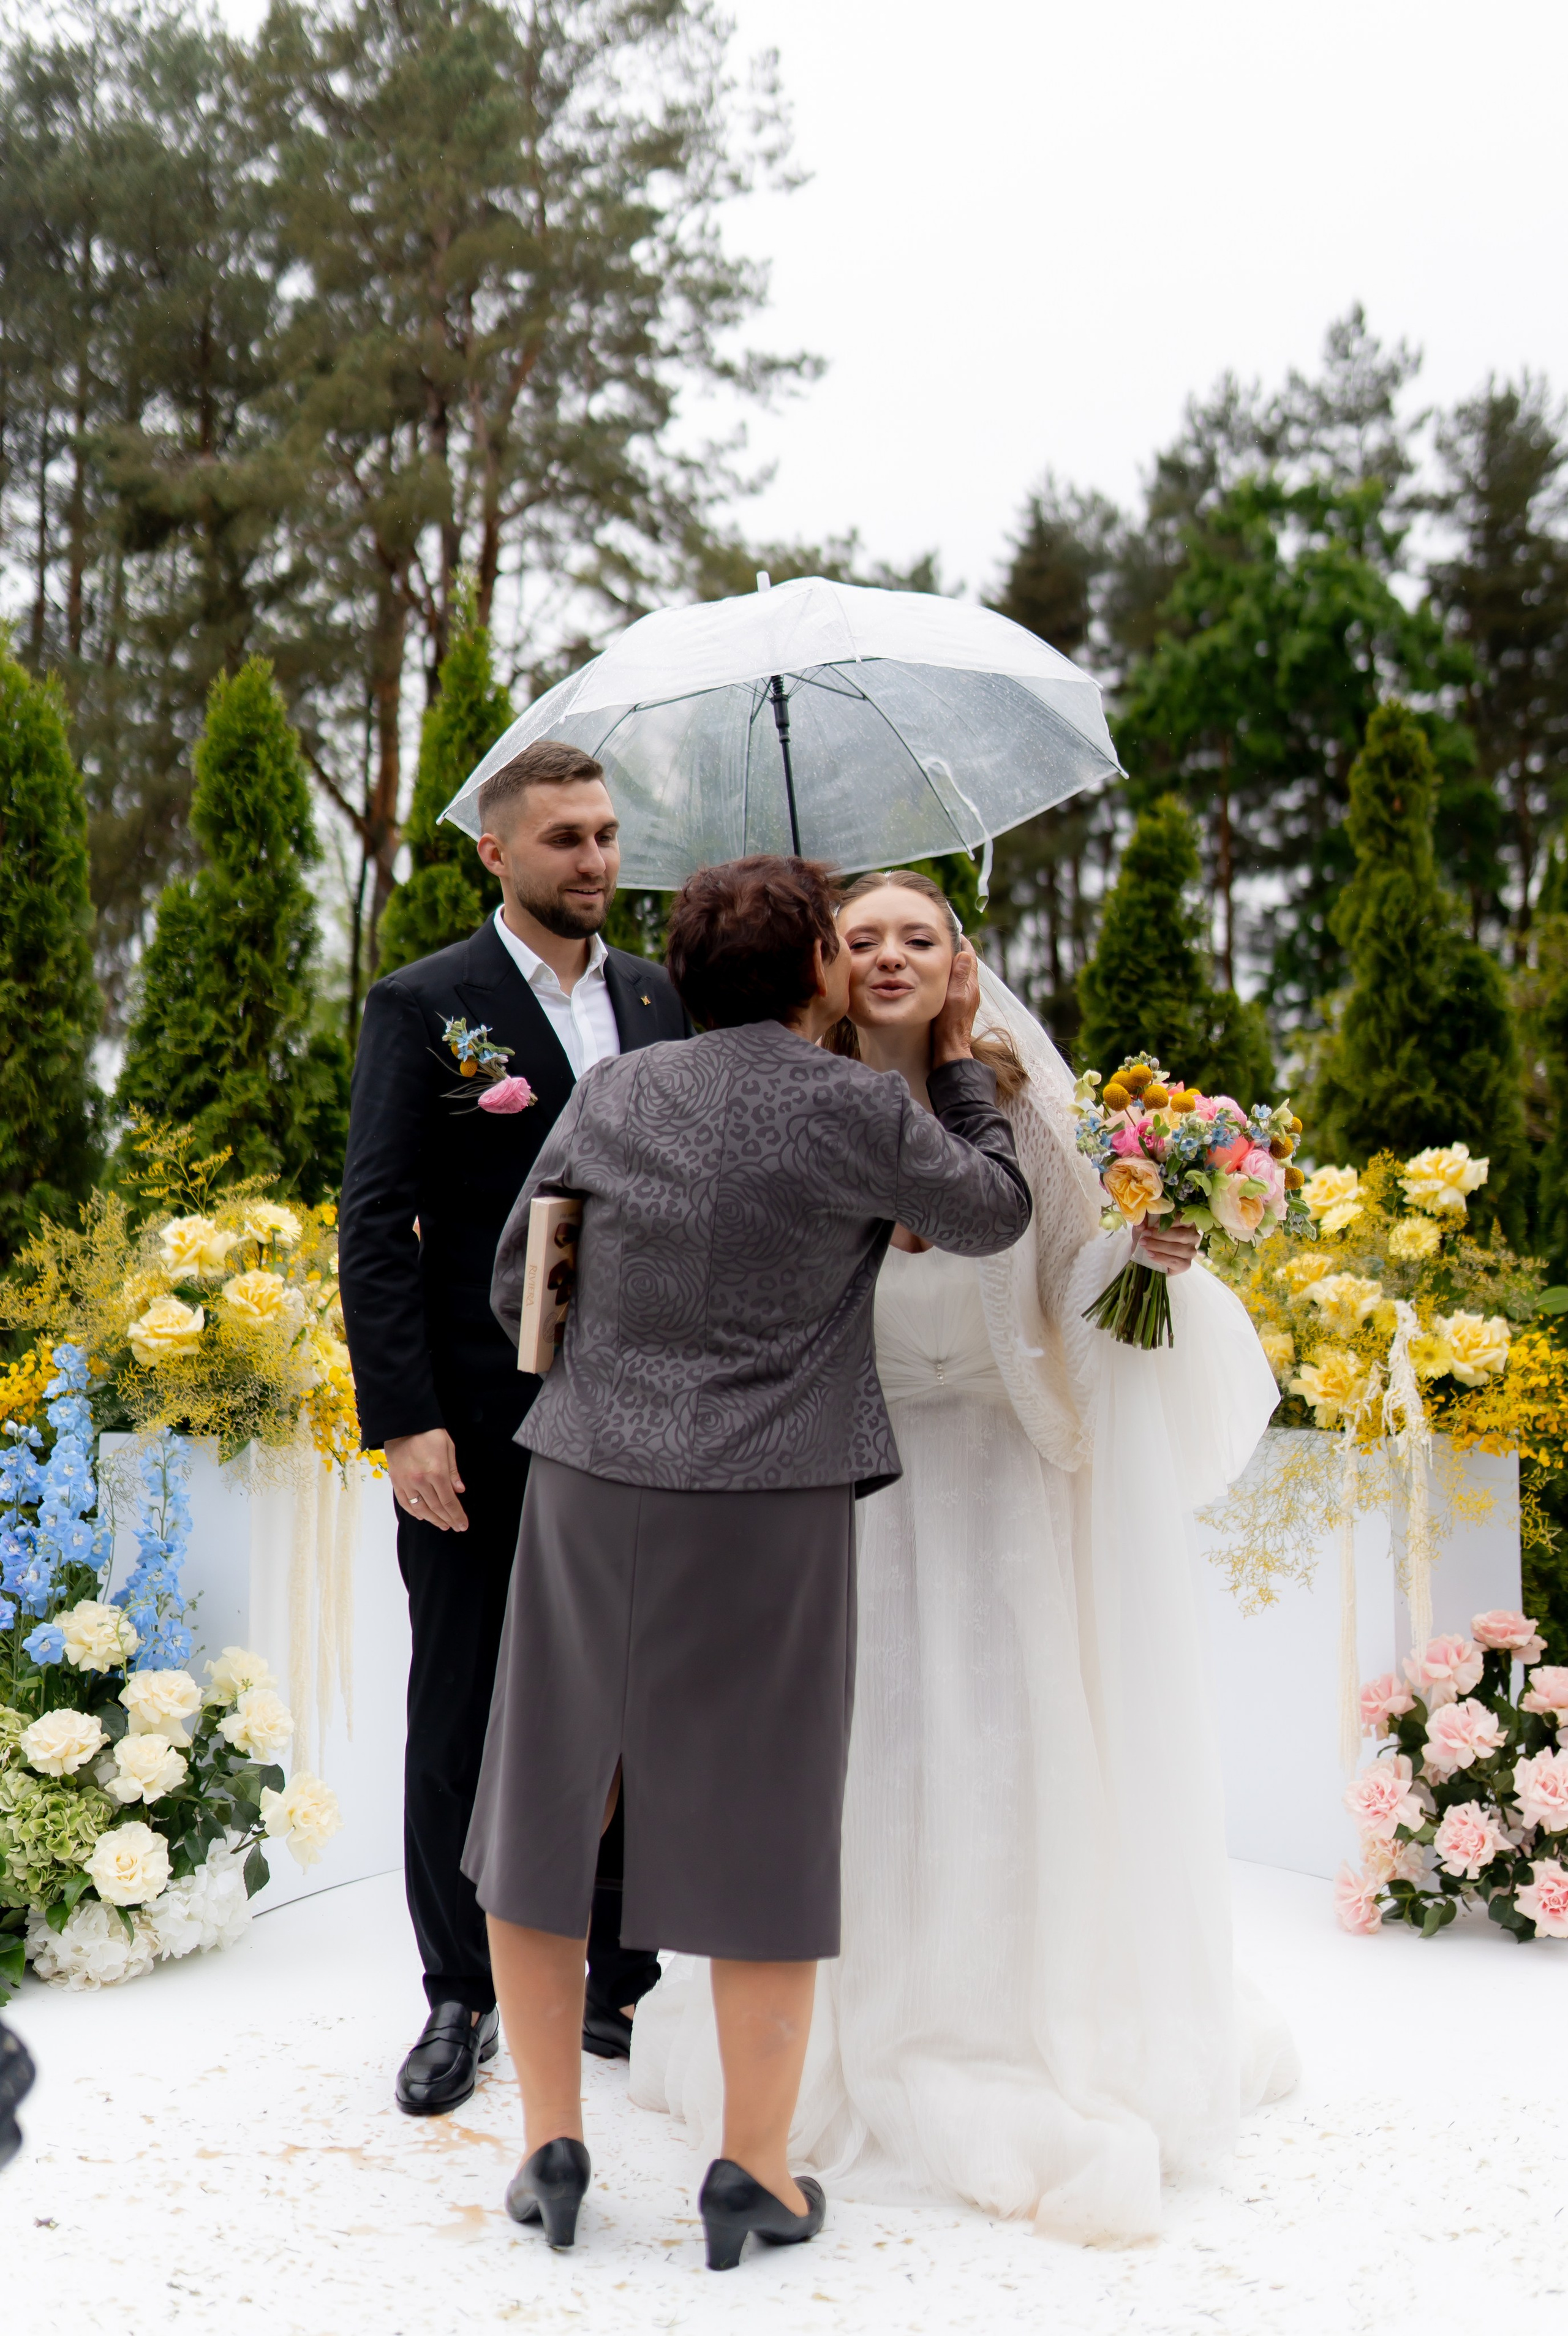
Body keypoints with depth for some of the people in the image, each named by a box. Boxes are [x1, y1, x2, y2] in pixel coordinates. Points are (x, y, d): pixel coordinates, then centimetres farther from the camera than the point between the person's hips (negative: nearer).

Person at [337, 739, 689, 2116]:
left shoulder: (663, 1000, 9)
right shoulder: (423, 1007, -4)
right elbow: (377, 1227, -8)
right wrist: (403, 1421, -15)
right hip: (480, 1434, -3)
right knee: (458, 1728, 9)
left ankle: (624, 1983, 29)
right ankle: (462, 2000, 26)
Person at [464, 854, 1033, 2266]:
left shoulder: (610, 1096, 5)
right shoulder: (855, 1111, -8)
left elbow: (515, 1287, 12)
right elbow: (994, 1215, 8)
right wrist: (959, 1052, 19)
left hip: (588, 1488, 3)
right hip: (768, 1511, -3)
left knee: (545, 1807, 16)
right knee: (758, 1826, 9)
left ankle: (552, 2146, 23)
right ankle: (755, 2174, 18)